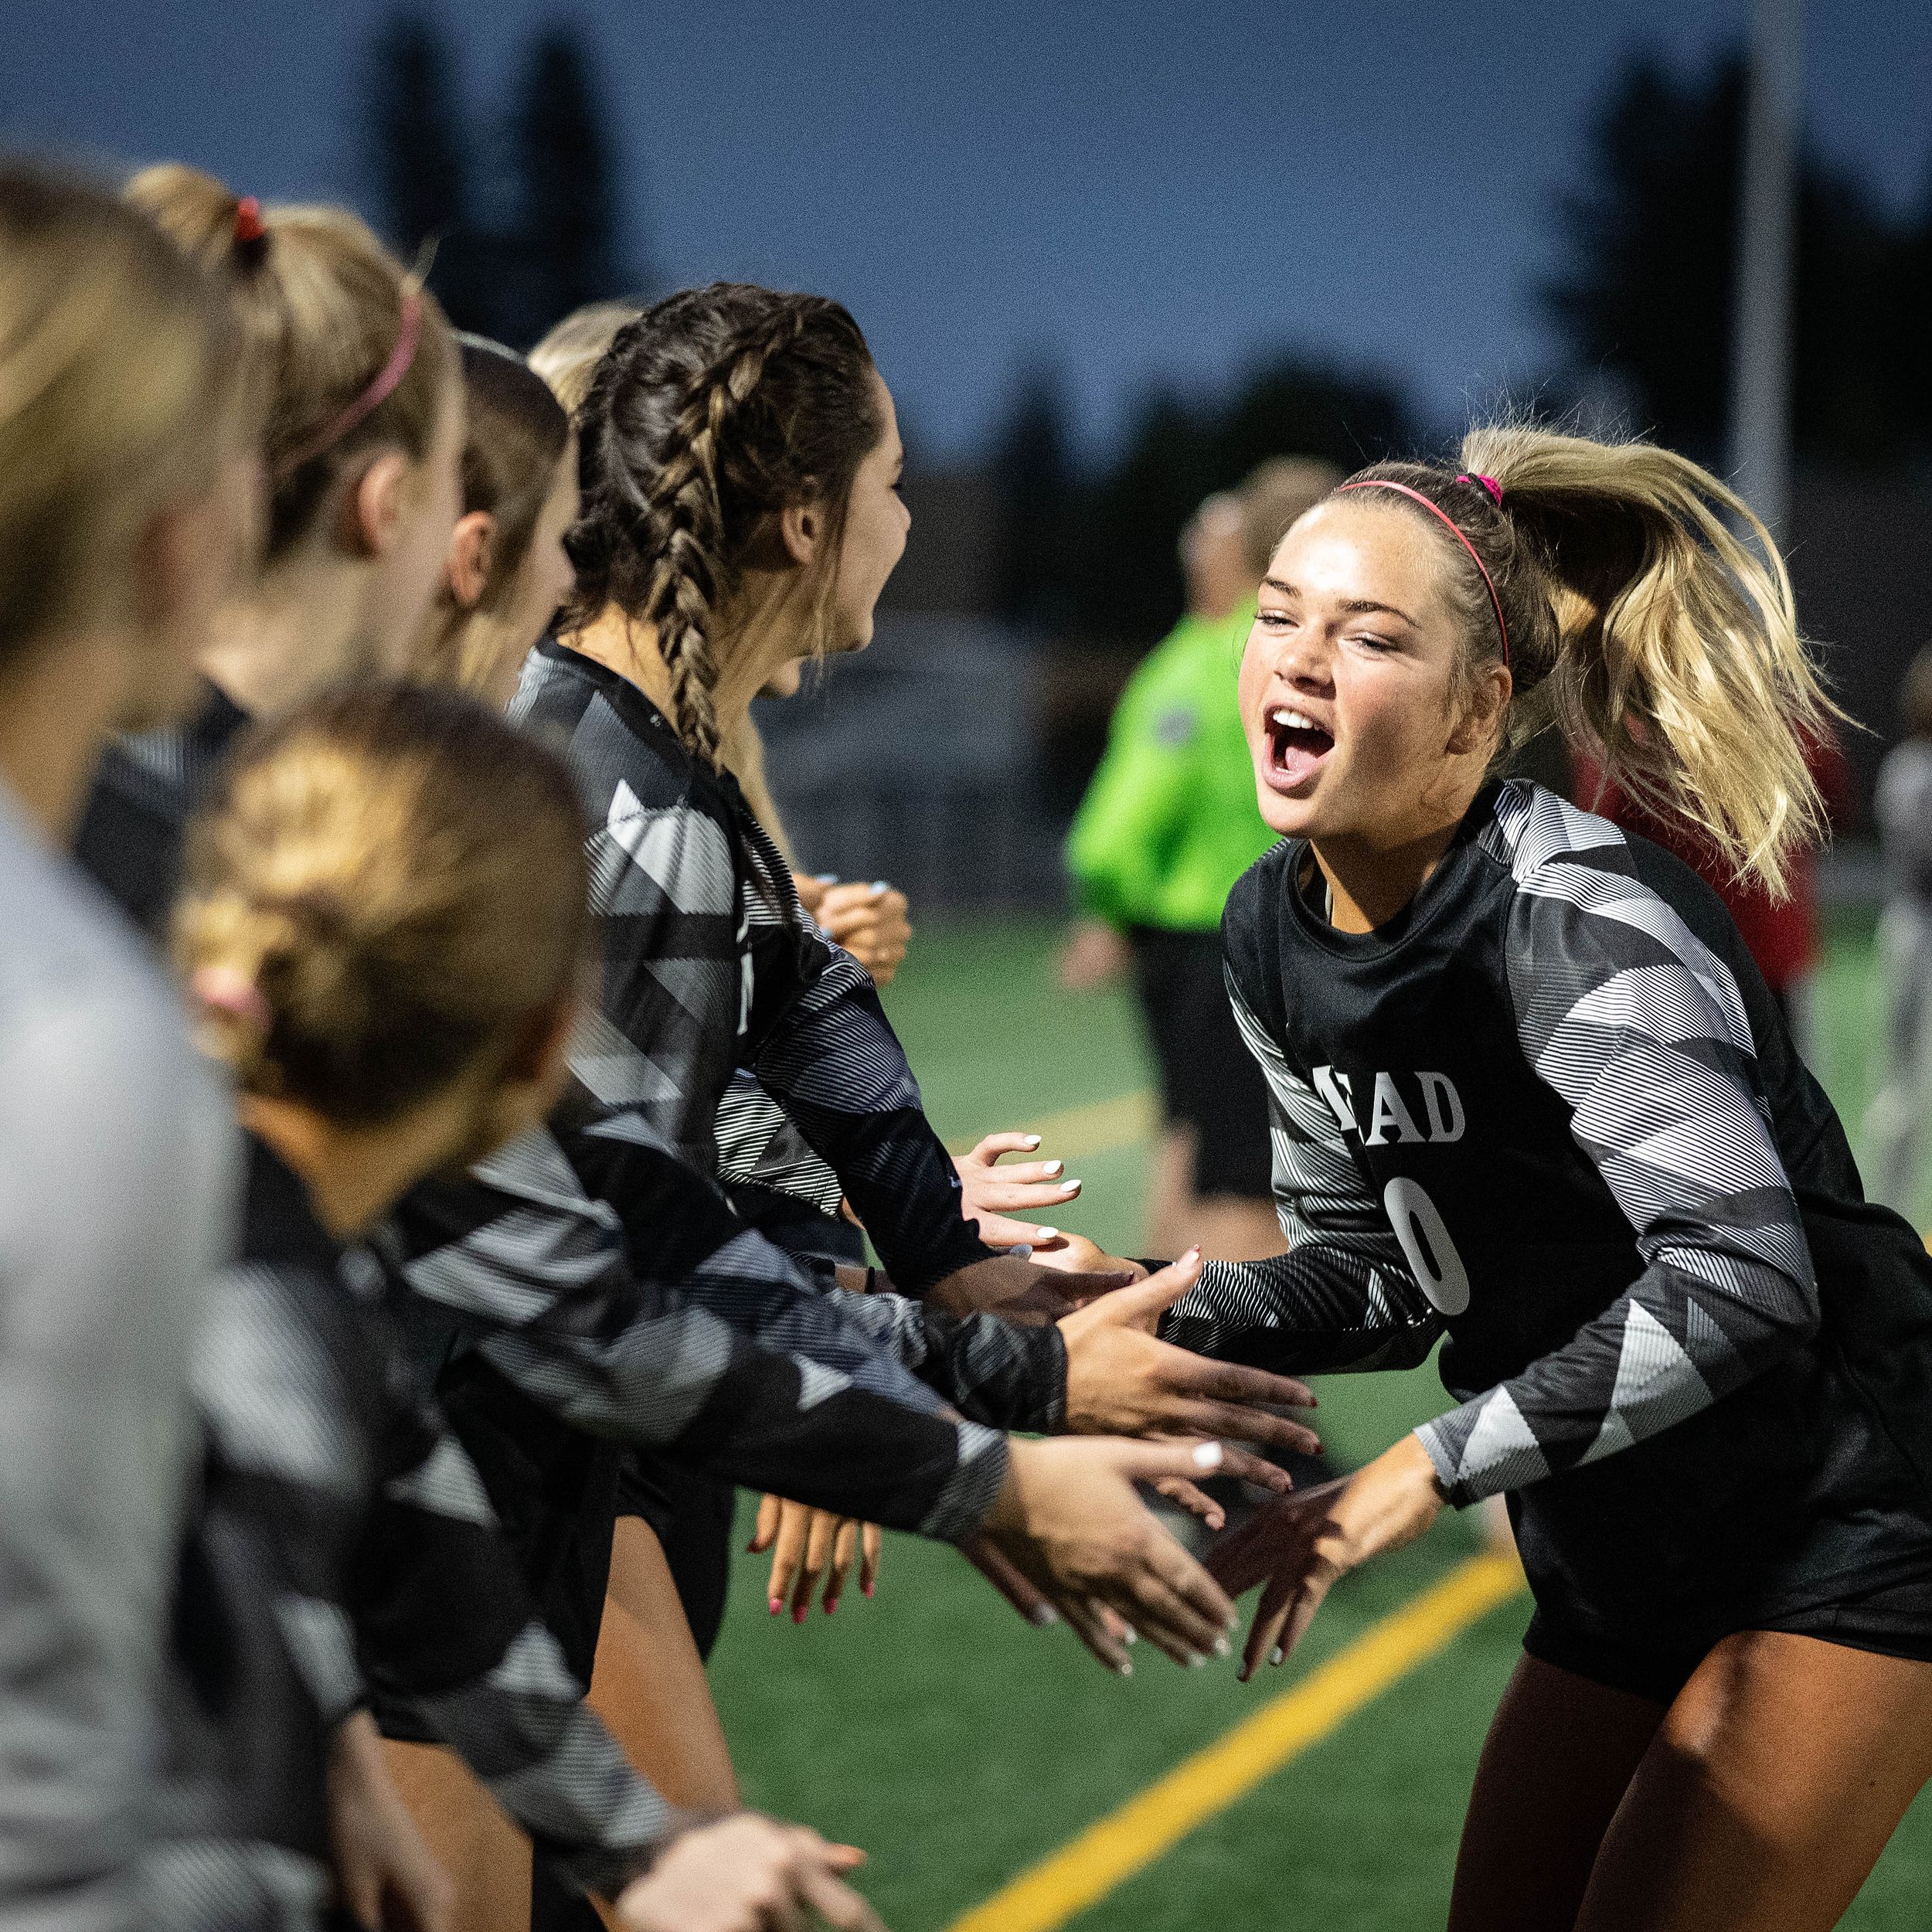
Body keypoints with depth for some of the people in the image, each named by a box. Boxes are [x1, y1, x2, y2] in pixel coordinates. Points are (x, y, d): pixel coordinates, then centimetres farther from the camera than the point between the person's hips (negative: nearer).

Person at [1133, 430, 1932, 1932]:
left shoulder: (1581, 922, -25)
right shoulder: (1275, 935, 0)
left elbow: (1736, 1280, -31)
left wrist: (1432, 1470, -29)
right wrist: (1167, 1315, -9)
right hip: (1624, 1566, 8)